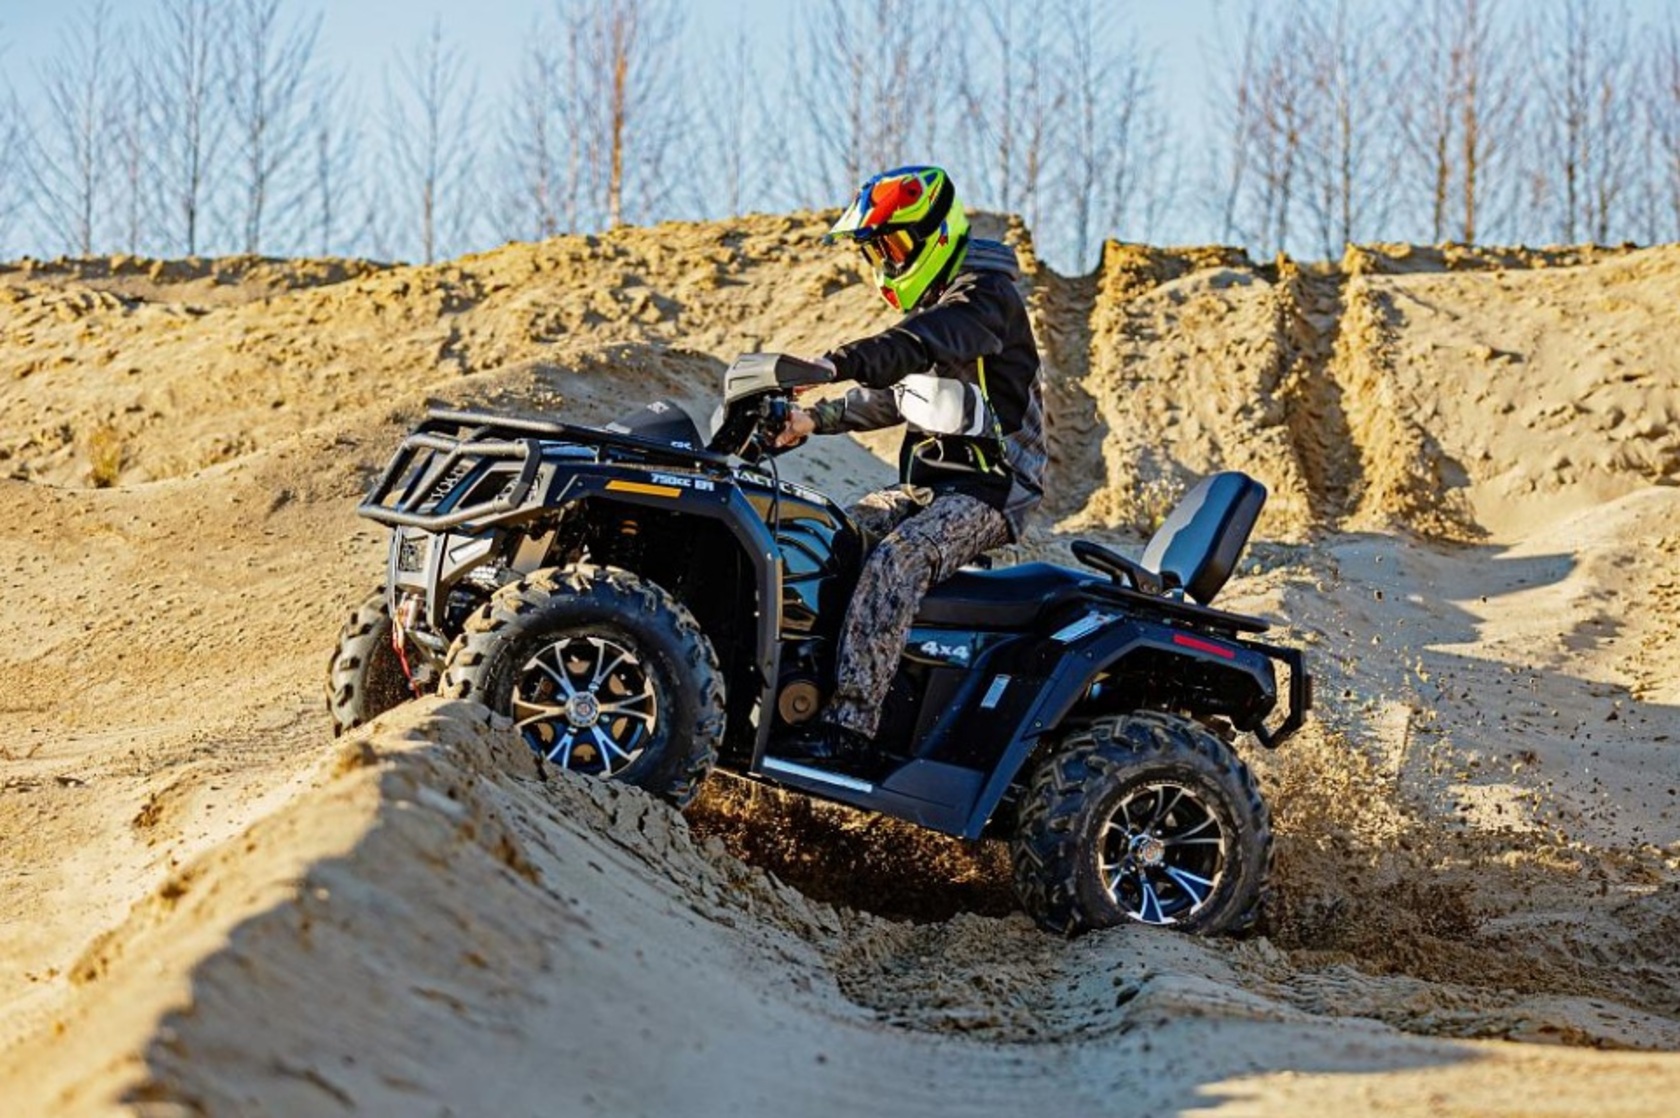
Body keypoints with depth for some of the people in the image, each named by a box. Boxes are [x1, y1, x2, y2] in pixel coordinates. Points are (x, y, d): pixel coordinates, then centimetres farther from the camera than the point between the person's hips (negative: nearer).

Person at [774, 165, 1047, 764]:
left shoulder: (985, 295, -13)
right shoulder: (932, 305, 18)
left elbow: (923, 344, -34)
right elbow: (887, 394, 26)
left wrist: (834, 363, -49)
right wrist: (814, 418, 8)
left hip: (989, 489, -10)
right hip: (926, 484, 10)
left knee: (893, 562, -32)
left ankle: (848, 722, -39)